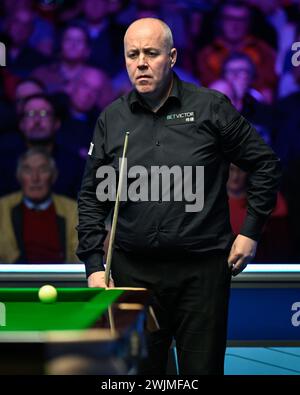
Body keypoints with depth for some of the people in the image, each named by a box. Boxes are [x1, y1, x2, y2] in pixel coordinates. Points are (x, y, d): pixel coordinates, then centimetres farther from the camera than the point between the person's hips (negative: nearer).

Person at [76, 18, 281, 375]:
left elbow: (265, 165, 7)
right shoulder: (111, 120, 6)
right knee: (137, 371, 4)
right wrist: (94, 264, 3)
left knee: (203, 368, 3)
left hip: (202, 271, -2)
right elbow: (91, 196, 11)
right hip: (133, 272, 2)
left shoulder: (211, 108, -1)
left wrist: (250, 231, 2)